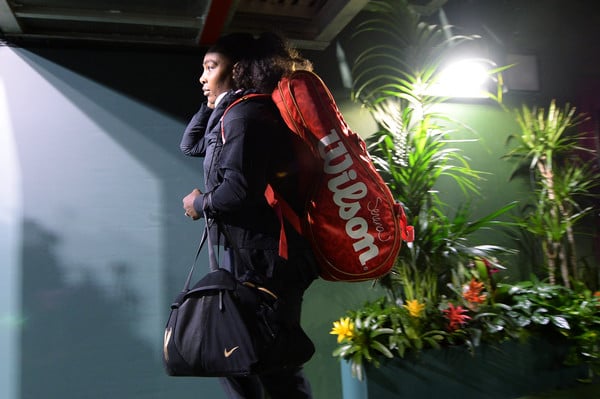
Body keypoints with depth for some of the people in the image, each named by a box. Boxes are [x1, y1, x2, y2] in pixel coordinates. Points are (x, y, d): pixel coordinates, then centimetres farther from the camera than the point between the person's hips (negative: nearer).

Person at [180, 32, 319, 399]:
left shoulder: (244, 114, -14)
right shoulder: (239, 113, 19)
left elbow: (239, 191, -26)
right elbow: (191, 145, 29)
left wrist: (200, 204, -6)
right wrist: (212, 103, 18)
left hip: (264, 260, -11)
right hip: (253, 258, 11)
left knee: (274, 366, -2)